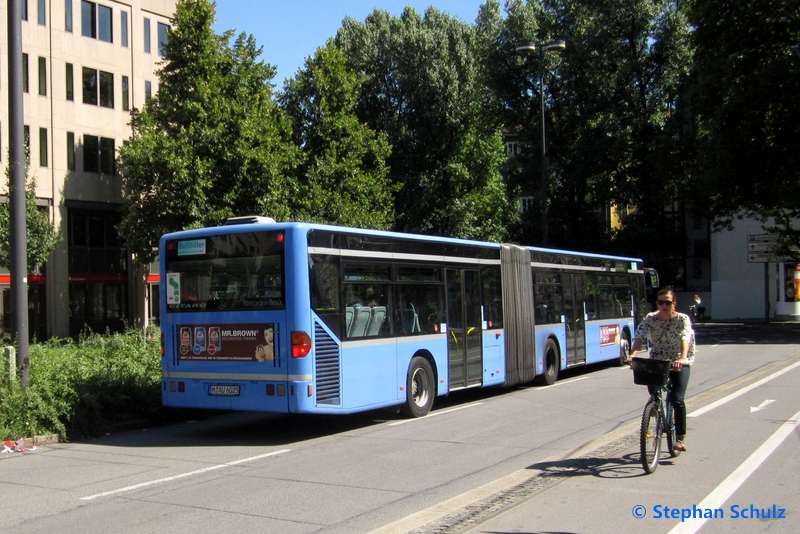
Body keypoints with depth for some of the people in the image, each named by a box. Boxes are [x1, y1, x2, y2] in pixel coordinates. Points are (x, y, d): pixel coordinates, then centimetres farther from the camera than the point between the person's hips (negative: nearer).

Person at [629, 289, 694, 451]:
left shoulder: (682, 319, -11)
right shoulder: (650, 319, -5)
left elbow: (685, 338, -28)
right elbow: (640, 337, -19)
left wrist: (682, 358, -47)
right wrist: (633, 354, -39)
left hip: (679, 363, -3)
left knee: (677, 400, -15)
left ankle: (681, 438, -2)